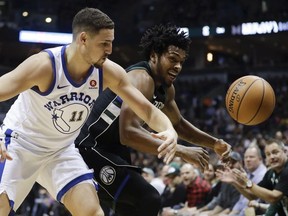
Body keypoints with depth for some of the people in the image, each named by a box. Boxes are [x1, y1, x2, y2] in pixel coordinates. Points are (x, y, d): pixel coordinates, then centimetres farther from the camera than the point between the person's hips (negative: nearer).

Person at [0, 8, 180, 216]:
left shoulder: (108, 72, -14)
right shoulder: (44, 65, -29)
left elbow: (147, 109, -8)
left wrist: (169, 130, -31)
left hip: (62, 150, 5)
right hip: (19, 144, -5)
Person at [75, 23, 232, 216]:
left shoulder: (166, 89, 7)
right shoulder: (141, 79, -24)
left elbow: (178, 124, 26)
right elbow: (128, 133, -37)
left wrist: (214, 143, 10)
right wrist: (182, 152, -35)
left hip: (115, 152, 11)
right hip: (92, 149, -11)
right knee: (149, 200, -21)